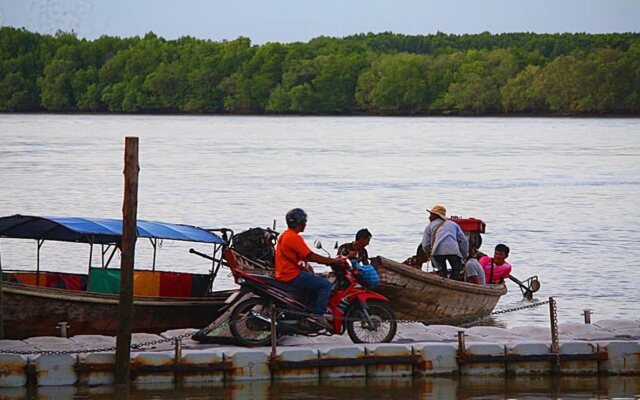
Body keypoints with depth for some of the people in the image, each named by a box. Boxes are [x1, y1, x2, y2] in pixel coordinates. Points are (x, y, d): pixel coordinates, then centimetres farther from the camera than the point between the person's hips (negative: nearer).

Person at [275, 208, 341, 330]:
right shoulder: (294, 237, -17)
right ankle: (317, 315, -18)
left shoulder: (285, 235, 16)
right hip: (292, 277, -11)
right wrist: (333, 260, -12)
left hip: (284, 274, 11)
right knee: (326, 285, -13)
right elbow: (311, 257, -20)